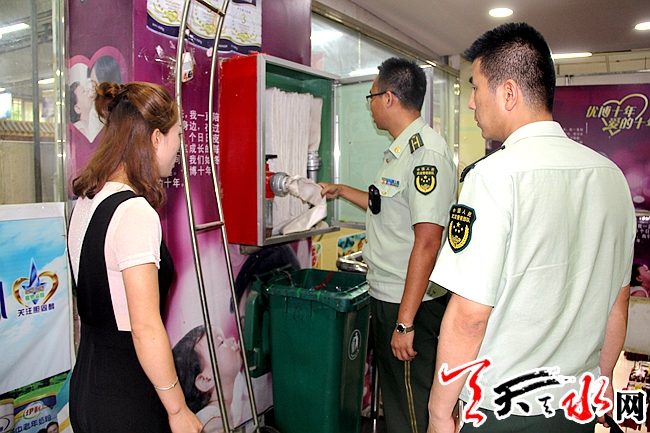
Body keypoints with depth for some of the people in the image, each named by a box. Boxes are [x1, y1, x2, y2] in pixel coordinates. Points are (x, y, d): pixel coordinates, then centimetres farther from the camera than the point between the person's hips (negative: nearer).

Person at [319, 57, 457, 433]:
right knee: (394, 397, 24)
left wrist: (405, 321, -25)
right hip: (389, 296, 10)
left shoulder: (426, 151, -20)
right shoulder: (403, 149, 13)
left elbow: (427, 241, -26)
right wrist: (341, 191, 34)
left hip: (412, 303, -10)